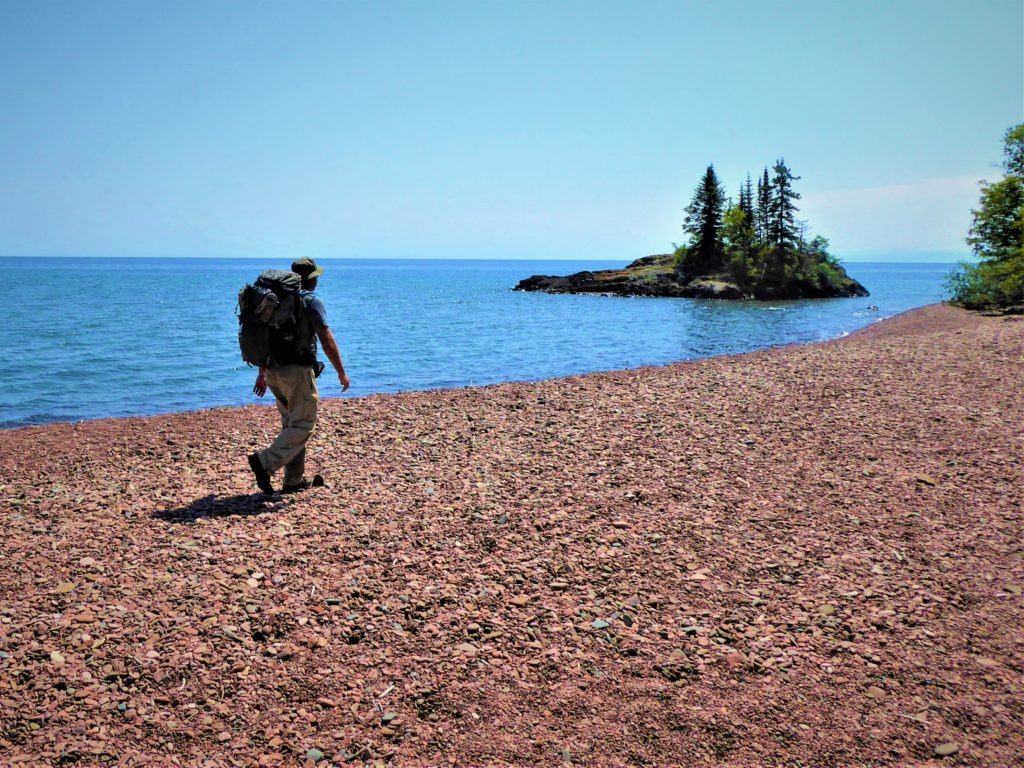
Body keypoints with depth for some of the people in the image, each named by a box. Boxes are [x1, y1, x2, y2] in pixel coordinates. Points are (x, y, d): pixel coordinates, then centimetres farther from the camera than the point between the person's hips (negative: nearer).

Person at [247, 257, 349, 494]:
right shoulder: (312, 301, -8)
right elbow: (327, 341, -14)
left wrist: (262, 373, 26)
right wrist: (342, 373, -6)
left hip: (274, 371, 8)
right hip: (297, 371, -8)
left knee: (291, 424, 15)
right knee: (302, 426, -3)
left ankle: (294, 480, 17)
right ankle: (265, 463, -17)